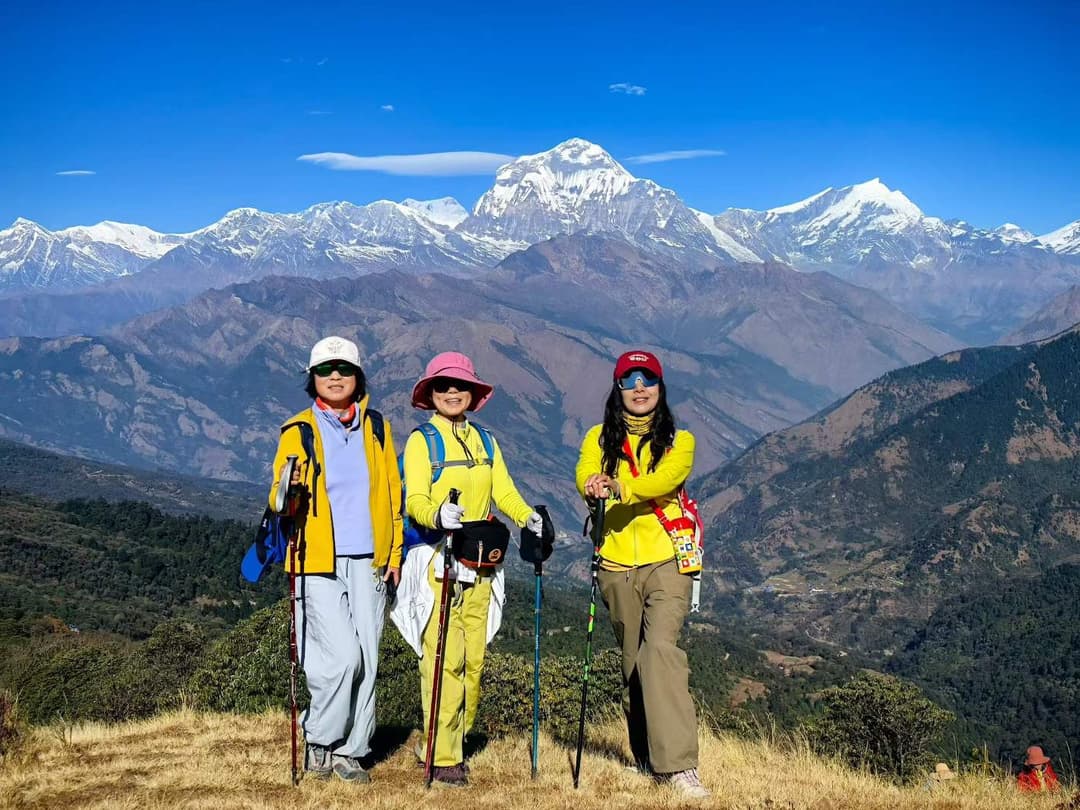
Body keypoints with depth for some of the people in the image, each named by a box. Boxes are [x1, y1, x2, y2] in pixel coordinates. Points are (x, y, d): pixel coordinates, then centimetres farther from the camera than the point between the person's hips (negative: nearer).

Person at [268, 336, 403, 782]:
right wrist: (292, 493, -23)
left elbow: (392, 494, 16)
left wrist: (394, 551, 10)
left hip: (368, 562, 4)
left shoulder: (377, 427, 12)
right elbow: (281, 502, 0)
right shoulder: (298, 431, 2)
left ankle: (351, 751, 15)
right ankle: (318, 740, 7)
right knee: (341, 656, -13)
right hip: (319, 563, -3)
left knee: (366, 660, 3)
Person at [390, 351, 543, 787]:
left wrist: (528, 516, -13)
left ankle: (453, 739, 20)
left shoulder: (485, 442, 16)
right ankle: (444, 757, -4)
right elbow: (414, 501, -13)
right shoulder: (421, 441, -1)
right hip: (437, 563, -5)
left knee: (473, 657, 5)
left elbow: (505, 492, 7)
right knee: (444, 658, -9)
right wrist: (438, 516, -34)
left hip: (479, 564, 5)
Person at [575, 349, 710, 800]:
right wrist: (593, 487, -34)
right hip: (618, 565, 3)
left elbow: (665, 479, -15)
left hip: (667, 560, -3)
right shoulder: (600, 438, 11)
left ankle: (678, 764, -21)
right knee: (633, 662, 9)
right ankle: (646, 759, 22)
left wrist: (620, 488, -33)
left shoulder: (678, 441, 6)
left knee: (661, 649, -19)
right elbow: (586, 477, -9)